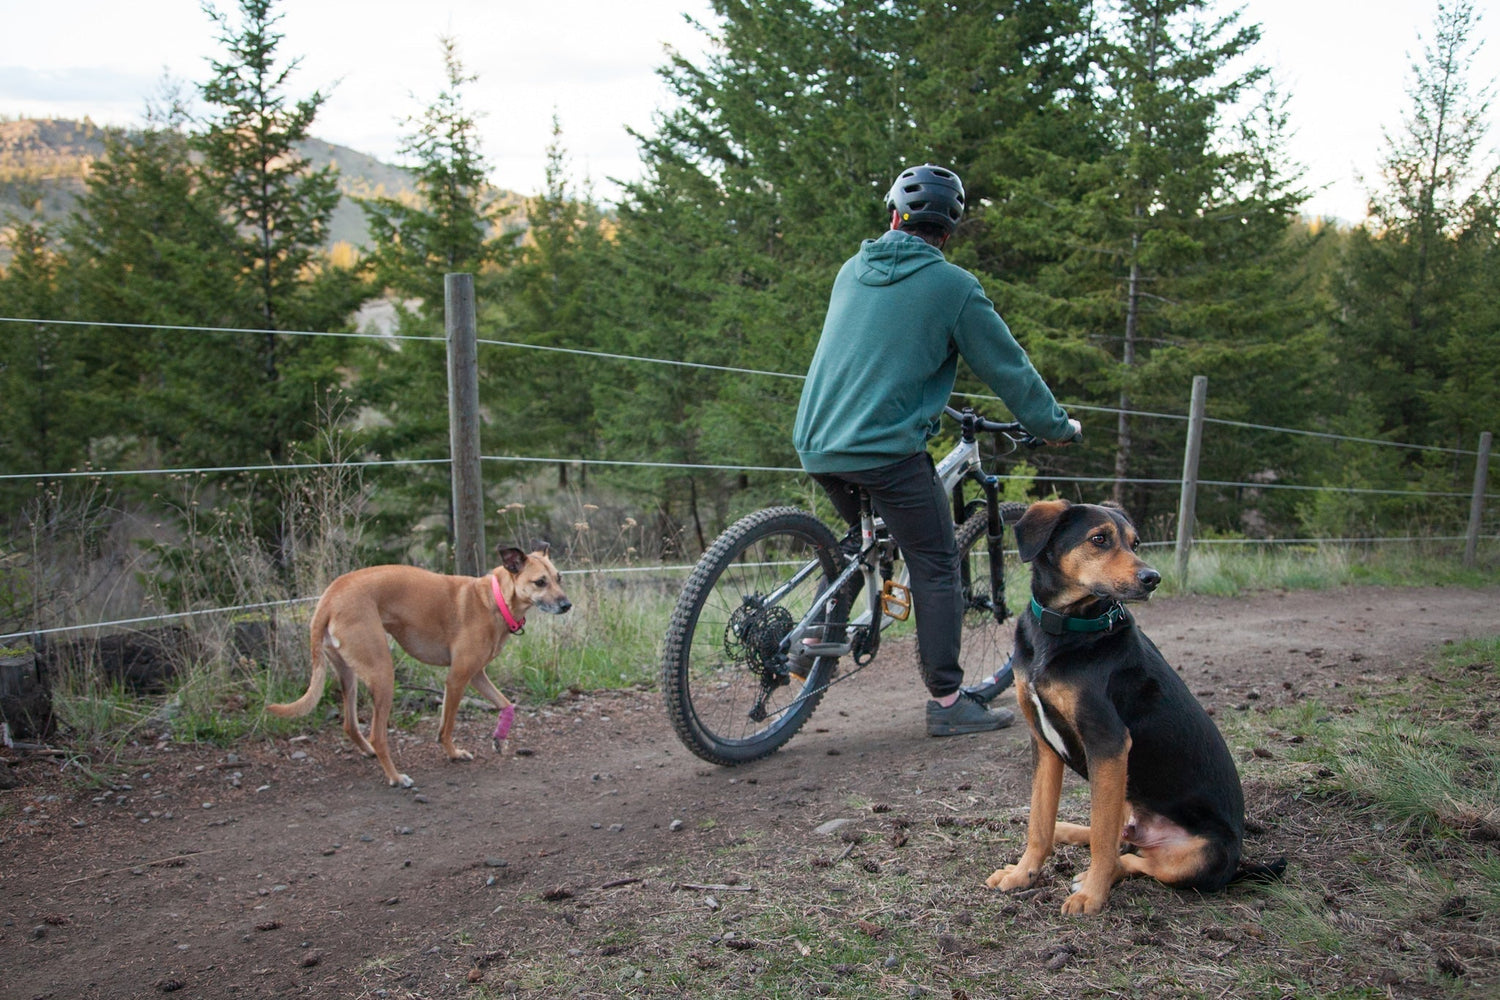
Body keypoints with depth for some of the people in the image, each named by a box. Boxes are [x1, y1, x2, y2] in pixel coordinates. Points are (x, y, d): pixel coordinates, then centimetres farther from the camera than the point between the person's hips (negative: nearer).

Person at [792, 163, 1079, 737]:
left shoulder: (852, 270, 15)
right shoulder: (953, 286, -3)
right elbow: (1008, 367, 3)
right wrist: (1055, 426, 19)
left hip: (816, 442, 7)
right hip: (886, 447, -6)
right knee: (936, 566, 3)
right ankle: (948, 701, 5)